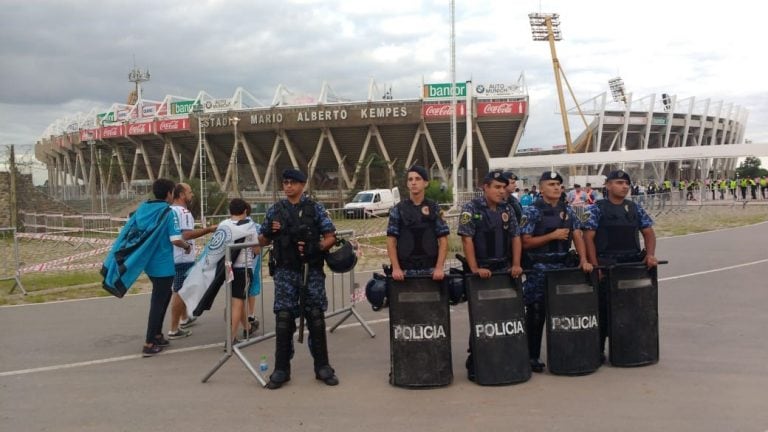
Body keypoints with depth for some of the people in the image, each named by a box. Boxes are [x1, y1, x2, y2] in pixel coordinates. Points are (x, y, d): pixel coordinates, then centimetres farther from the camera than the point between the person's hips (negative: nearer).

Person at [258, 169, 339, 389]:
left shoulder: (315, 209, 2)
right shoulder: (275, 210, 8)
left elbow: (330, 237, 0)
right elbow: (262, 241, 13)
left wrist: (316, 247, -18)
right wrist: (270, 232, -9)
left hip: (312, 272, -1)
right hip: (285, 273, 1)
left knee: (316, 319, 3)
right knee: (283, 319, 0)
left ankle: (322, 367, 13)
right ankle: (281, 370, 9)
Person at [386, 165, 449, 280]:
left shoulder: (434, 208, 4)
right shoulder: (398, 209, 4)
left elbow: (443, 240, 2)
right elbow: (391, 241, 2)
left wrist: (439, 267, -9)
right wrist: (396, 268, -9)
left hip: (430, 270, 0)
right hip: (405, 270, 0)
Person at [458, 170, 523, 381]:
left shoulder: (507, 210, 11)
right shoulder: (471, 209, -5)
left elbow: (515, 238, 11)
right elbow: (467, 240, -12)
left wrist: (516, 265, -2)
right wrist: (475, 269, -19)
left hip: (504, 271, 5)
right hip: (481, 272, -5)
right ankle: (474, 363, 7)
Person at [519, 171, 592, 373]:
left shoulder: (567, 210, 11)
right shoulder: (532, 211, -5)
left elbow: (577, 236, 7)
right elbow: (526, 242, -10)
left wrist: (583, 260, -7)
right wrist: (553, 236, -14)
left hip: (564, 266, 5)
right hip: (539, 270, -5)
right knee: (536, 313, 1)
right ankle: (532, 357, 10)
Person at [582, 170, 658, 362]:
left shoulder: (635, 208, 12)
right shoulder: (597, 209, -2)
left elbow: (648, 232, 12)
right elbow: (588, 237, -7)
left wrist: (650, 254, -5)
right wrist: (595, 265, -14)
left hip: (633, 263, 4)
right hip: (606, 265, -4)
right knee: (604, 308, -1)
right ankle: (599, 349, 9)